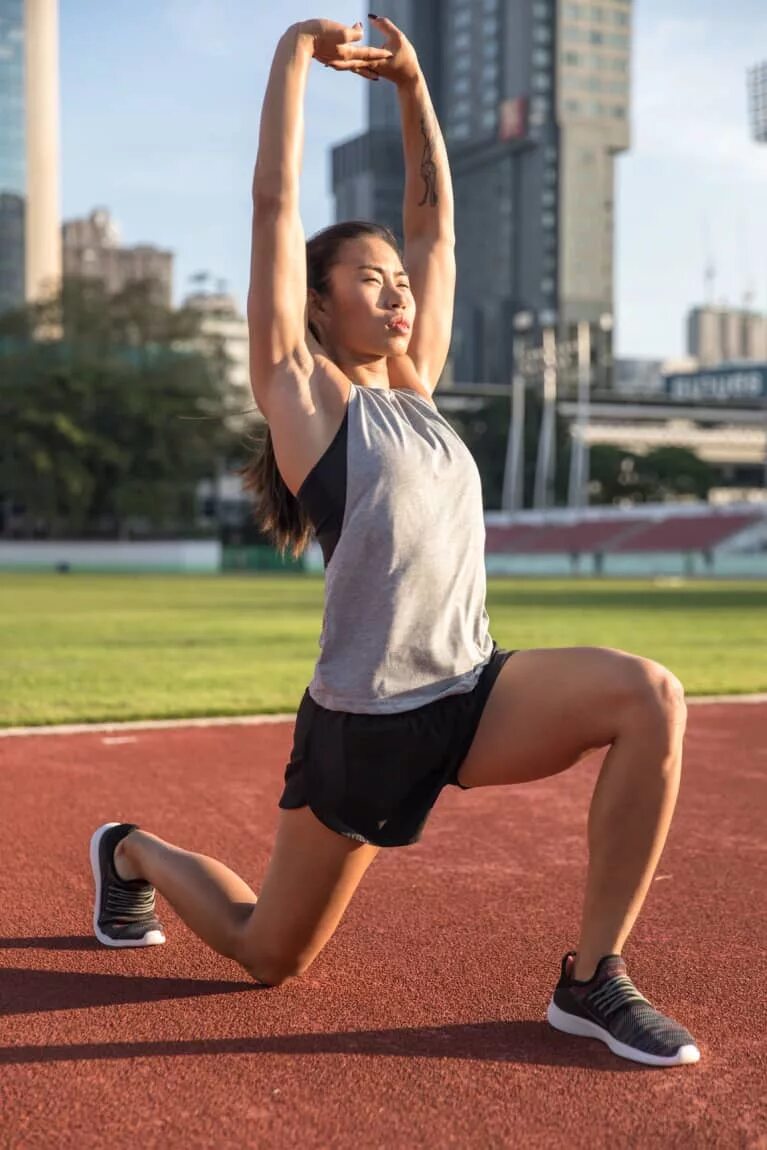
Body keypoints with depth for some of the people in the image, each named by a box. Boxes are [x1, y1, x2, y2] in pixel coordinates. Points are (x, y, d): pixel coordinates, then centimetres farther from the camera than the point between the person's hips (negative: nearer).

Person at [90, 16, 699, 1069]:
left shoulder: (414, 386, 11)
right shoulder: (301, 390, -4)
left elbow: (436, 218, 15)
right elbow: (276, 205, -7)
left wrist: (412, 85, 14)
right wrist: (295, 53, 0)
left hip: (475, 693, 5)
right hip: (361, 724, -5)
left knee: (650, 696, -23)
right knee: (269, 957, 11)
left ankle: (592, 980, -13)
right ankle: (134, 852, 42)